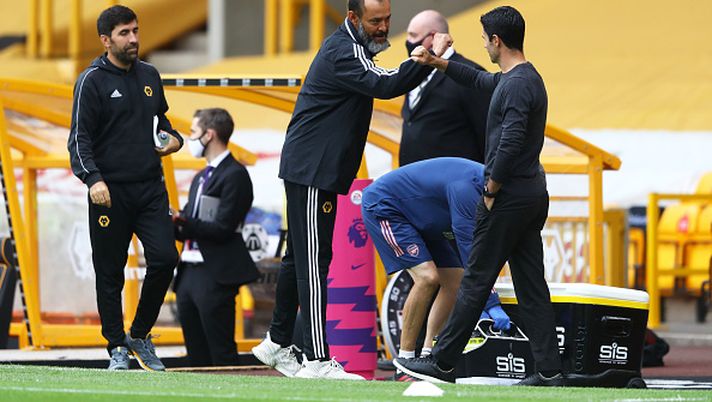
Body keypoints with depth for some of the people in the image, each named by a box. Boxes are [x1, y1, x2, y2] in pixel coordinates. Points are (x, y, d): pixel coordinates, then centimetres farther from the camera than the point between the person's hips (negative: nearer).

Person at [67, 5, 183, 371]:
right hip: (110, 192, -4)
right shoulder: (92, 81, -3)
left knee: (164, 258, -8)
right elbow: (79, 138, -7)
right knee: (110, 272, 1)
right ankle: (117, 347, 12)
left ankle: (140, 335, 9)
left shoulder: (149, 76, 14)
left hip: (151, 188, 4)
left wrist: (173, 138, 7)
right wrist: (93, 179, -22)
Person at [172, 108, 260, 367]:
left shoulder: (234, 175, -8)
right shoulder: (201, 178, 20)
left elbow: (222, 229, -16)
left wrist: (180, 221, -17)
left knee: (221, 355, -9)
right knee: (197, 356, 9)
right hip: (189, 274, 9)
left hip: (215, 277, -9)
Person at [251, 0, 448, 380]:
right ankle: (317, 360, -14)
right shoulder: (342, 52, -19)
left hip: (311, 169, 11)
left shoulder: (349, 46, 16)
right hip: (311, 170, -11)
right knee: (313, 261, -11)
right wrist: (427, 61, -41)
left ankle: (277, 342, 27)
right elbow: (384, 85, -34)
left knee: (300, 257, 17)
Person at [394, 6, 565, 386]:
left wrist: (491, 191, -15)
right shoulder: (528, 77, 14)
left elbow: (509, 145, -25)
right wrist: (437, 63, 34)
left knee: (476, 281, -2)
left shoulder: (516, 86, -18)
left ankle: (443, 363, 5)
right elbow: (480, 80, 31)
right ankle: (548, 370, 4)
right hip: (534, 196, 9)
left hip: (508, 198, -9)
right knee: (531, 286, 7)